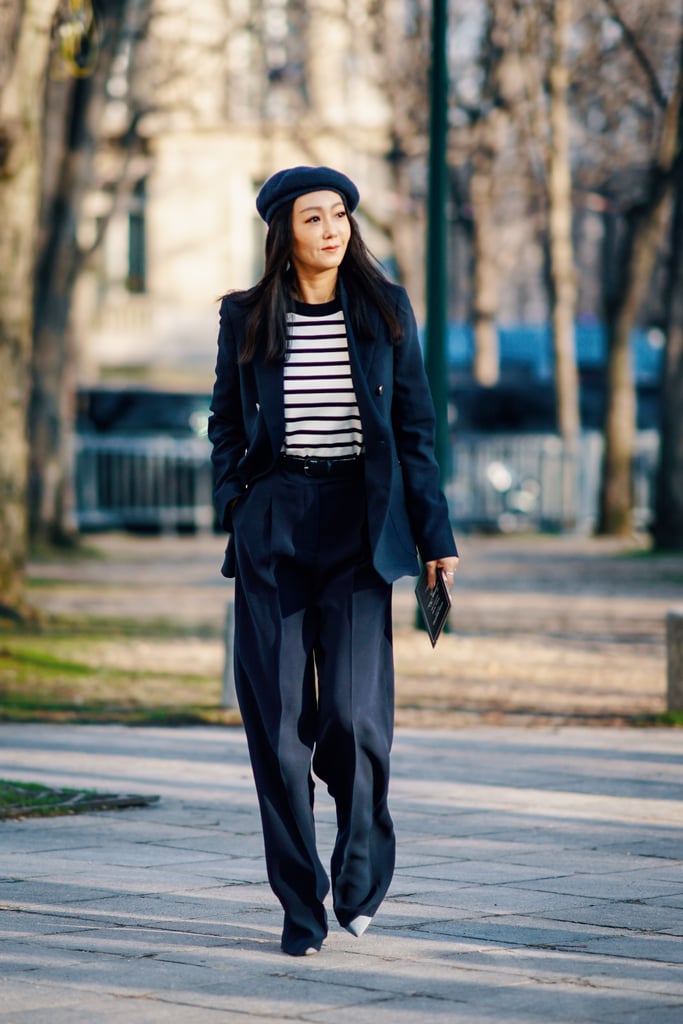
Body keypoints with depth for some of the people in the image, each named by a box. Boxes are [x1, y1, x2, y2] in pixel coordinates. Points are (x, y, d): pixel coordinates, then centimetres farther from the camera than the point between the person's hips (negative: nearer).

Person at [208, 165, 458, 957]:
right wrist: (234, 502, 0)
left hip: (359, 526, -1)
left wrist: (434, 535, 3)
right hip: (273, 529, 1)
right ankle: (299, 904, 8)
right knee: (277, 719, -2)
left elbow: (414, 429, 7)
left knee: (353, 714, -12)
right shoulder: (246, 318, 7)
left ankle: (361, 866, 15)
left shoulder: (386, 311, 6)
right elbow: (225, 423, 16)